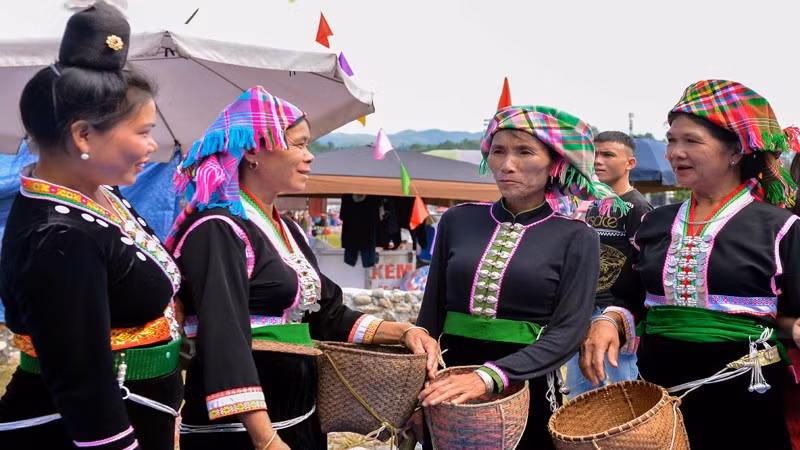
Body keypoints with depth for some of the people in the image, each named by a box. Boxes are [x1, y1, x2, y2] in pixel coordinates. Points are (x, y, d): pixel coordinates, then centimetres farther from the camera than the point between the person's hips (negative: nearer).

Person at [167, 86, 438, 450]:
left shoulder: (287, 231, 12)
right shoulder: (219, 230, -16)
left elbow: (327, 315, 16)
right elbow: (224, 341, -25)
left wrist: (403, 332, 2)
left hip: (297, 418, 9)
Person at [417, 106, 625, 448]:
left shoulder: (576, 238, -5)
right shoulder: (457, 220, 2)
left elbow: (568, 333, -13)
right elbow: (431, 314, 9)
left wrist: (489, 377, -25)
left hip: (526, 390, -2)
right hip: (448, 387, 3)